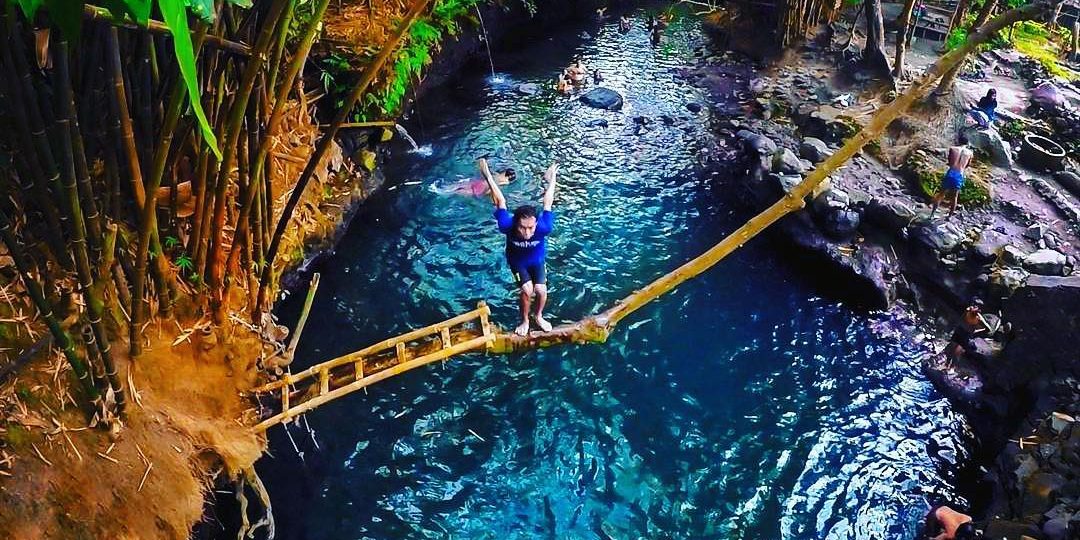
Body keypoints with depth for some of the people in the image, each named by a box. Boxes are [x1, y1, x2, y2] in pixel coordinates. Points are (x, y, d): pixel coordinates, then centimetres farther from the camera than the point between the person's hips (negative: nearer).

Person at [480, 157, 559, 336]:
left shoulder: (543, 228, -40)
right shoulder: (508, 227, -39)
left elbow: (547, 204, -25)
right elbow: (500, 202, -27)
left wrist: (551, 182, -9)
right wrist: (487, 176, -18)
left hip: (537, 261, 1)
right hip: (518, 263, -1)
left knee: (541, 290, -13)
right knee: (526, 290, -18)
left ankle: (539, 316, 19)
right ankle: (525, 321, 9)